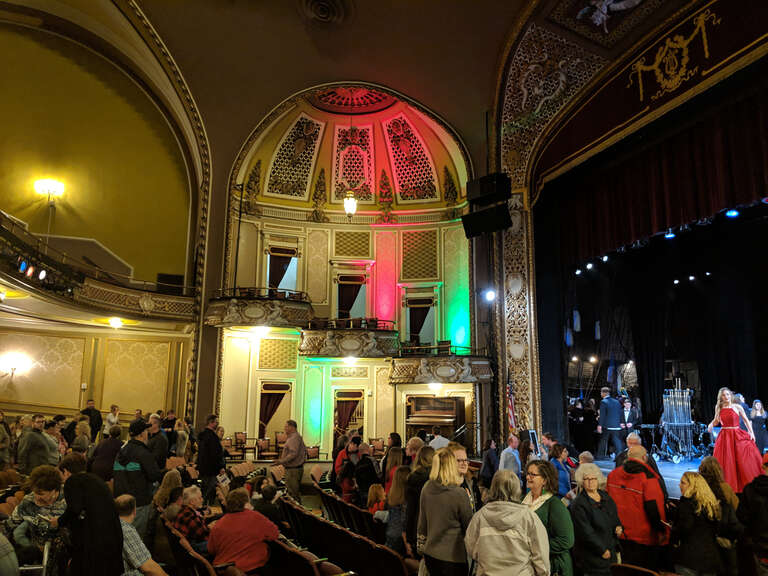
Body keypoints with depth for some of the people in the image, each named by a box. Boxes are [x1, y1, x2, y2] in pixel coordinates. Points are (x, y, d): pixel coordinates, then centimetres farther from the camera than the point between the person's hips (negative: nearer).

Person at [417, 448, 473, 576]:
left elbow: (422, 523, 7)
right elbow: (469, 527, -8)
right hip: (453, 556, -5)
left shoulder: (426, 489, -4)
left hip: (430, 552, 5)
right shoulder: (459, 494, -20)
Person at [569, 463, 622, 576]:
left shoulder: (605, 496, 8)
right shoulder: (578, 504, -15)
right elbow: (585, 532, -18)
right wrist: (602, 550, -15)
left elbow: (615, 517, 23)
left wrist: (618, 527, 3)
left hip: (611, 551, 7)